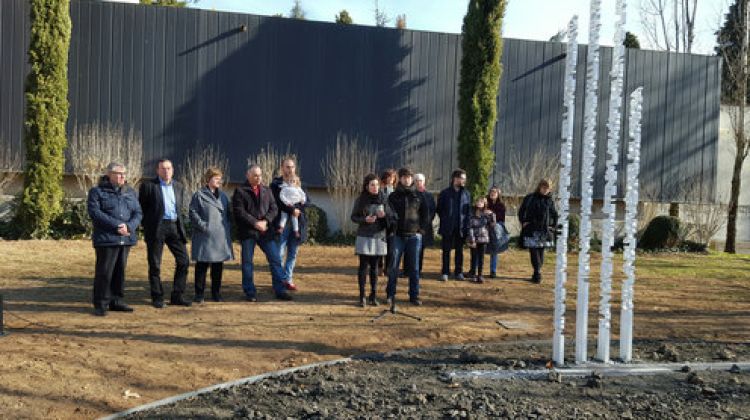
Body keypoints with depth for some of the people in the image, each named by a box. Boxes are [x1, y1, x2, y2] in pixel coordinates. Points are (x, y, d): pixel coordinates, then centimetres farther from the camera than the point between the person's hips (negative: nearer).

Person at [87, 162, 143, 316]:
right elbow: (95, 212, -12)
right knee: (104, 272, -5)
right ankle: (100, 305, 4)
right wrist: (116, 226, -19)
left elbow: (138, 213, 8)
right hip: (106, 239, -5)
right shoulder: (97, 192, 0)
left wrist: (129, 226, -12)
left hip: (126, 239, 5)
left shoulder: (130, 192, 15)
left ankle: (116, 301, 19)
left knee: (120, 271, 10)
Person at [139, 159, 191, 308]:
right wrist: (147, 227, -3)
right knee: (155, 264, 2)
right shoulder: (148, 185, -2)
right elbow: (141, 208, 0)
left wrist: (179, 223, 10)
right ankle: (157, 298, 13)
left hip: (174, 227, 5)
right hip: (156, 228, -4)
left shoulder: (178, 187, 13)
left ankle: (177, 296, 12)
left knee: (183, 260, 1)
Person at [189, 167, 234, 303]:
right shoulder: (199, 195, -1)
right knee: (202, 265, -1)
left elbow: (228, 214, 19)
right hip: (205, 236, -5)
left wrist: (229, 229, 8)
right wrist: (203, 225, -15)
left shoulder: (223, 196, 16)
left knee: (218, 265, 8)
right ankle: (199, 294, 8)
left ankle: (216, 293, 18)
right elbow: (193, 213, -6)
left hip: (221, 237, 5)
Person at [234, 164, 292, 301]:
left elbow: (274, 208, 8)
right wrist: (255, 223, -16)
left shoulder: (267, 191, 13)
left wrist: (265, 221, -10)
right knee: (247, 262, 3)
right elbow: (239, 212, -10)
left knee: (275, 259, 1)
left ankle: (280, 290, 10)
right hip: (247, 232, -3)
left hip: (265, 231, 3)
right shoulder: (240, 191, -1)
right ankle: (250, 292, 15)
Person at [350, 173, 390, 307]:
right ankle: (362, 296, 5)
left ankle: (373, 295, 16)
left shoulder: (383, 199, 2)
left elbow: (390, 214, 9)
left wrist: (384, 214, -13)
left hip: (379, 236, 2)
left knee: (374, 266, 8)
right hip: (364, 236, -2)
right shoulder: (361, 200, -4)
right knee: (364, 266, -1)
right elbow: (353, 217, 1)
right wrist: (364, 219, -17)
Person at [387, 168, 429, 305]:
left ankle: (414, 295, 13)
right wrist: (391, 229, -6)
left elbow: (425, 213, 14)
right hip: (398, 235, -1)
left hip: (414, 235, 1)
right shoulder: (393, 196, 4)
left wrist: (421, 227, 3)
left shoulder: (418, 196, 7)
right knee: (393, 266, 1)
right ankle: (390, 294, 11)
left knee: (414, 267, 6)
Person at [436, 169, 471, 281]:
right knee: (446, 250, 3)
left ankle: (458, 272, 17)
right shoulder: (445, 193, -1)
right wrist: (445, 220, 0)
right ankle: (445, 272, 9)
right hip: (447, 227, -2)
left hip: (461, 227, 2)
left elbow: (469, 210, 8)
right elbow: (439, 209, 4)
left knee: (459, 250, 9)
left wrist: (466, 223, -2)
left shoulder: (466, 194, 6)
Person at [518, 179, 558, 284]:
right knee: (533, 251, -9)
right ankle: (537, 272, -11)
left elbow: (554, 214, 17)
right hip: (531, 230, -2)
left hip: (544, 231, 2)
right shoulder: (530, 198, 3)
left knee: (541, 251, 4)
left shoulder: (550, 201, 7)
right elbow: (521, 211, 10)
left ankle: (537, 273, 12)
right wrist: (523, 222, 0)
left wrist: (552, 226, 7)